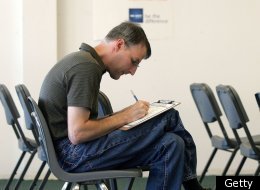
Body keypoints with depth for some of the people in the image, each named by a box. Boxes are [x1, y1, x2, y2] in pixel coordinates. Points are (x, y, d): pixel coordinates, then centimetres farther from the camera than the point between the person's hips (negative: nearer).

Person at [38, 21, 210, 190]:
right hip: (74, 153, -10)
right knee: (169, 117, -8)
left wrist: (124, 116, 4)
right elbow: (77, 134, -24)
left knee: (170, 145, 0)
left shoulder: (83, 61, 14)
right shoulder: (86, 68, -18)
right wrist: (125, 116, -14)